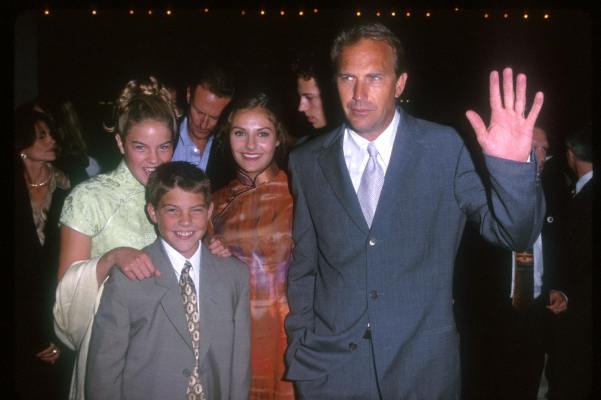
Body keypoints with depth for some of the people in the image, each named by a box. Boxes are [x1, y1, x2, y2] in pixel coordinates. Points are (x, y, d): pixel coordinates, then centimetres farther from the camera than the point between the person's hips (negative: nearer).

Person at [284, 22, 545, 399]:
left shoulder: (444, 148, -6)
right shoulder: (308, 162, 0)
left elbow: (514, 233, -9)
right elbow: (303, 268, 6)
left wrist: (512, 164, -25)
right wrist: (298, 353, 5)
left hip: (423, 367, -1)